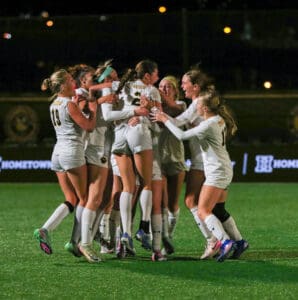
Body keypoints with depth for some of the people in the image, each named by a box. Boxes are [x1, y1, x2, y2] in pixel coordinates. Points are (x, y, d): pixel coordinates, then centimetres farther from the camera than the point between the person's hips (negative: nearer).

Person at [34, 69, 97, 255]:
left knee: (71, 200, 8)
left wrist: (76, 103, 24)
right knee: (84, 198, 2)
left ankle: (45, 229, -10)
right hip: (72, 152, -8)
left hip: (58, 152, 8)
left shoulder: (54, 105, 14)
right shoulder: (70, 105, -11)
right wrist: (93, 110, 5)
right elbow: (89, 126, -10)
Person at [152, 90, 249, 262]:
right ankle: (239, 242, 21)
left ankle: (225, 242, -24)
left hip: (217, 172, -10)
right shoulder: (219, 120, 7)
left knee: (203, 211, -11)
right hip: (225, 171, 10)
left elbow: (182, 135, -16)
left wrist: (165, 120, -5)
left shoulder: (208, 125, -20)